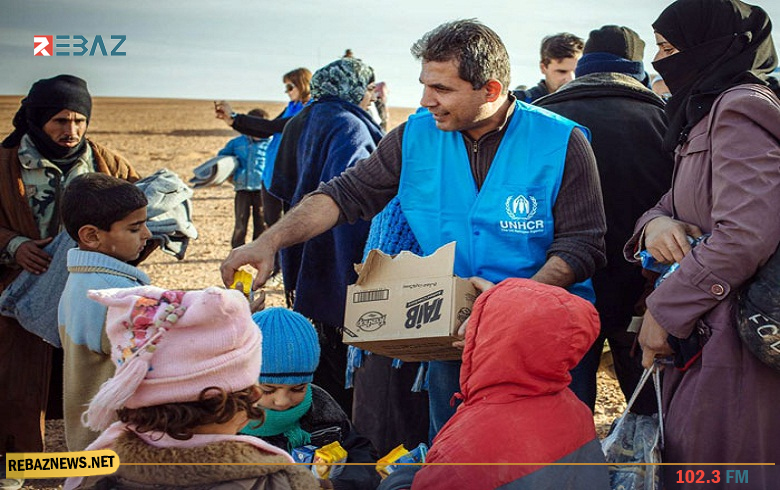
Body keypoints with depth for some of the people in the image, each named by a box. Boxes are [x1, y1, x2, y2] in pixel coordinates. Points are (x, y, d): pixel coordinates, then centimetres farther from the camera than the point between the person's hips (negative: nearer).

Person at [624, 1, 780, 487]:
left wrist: (663, 310, -16)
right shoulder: (703, 116, 18)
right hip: (699, 339, 10)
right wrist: (656, 223, -7)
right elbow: (675, 204, 18)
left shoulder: (740, 108, -15)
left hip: (728, 345, -10)